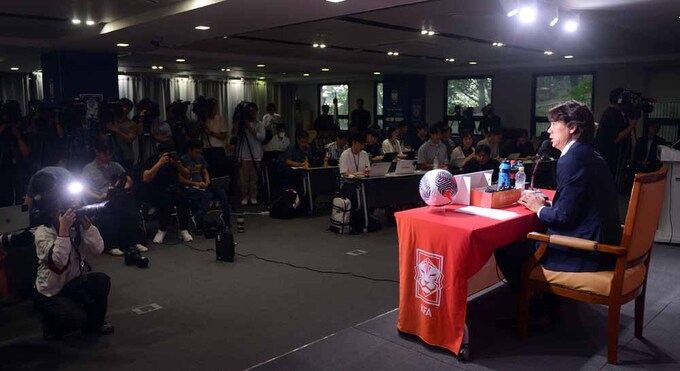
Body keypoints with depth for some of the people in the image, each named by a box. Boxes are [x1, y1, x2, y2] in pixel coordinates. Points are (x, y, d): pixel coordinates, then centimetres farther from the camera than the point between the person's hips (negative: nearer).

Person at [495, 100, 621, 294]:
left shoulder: (571, 160, -18)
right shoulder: (590, 156, 12)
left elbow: (564, 216, -20)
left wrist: (540, 209, -2)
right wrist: (548, 205, 8)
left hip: (585, 255, -10)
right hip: (601, 245, 10)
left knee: (505, 251, -5)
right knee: (528, 240, 23)